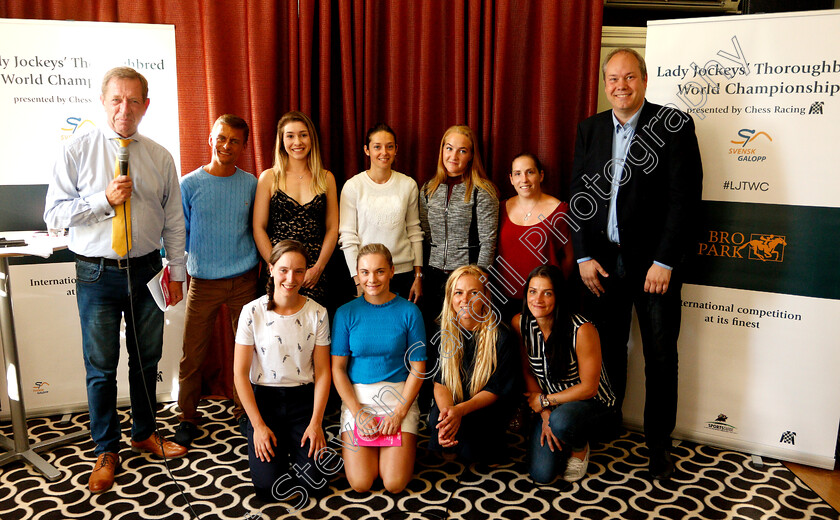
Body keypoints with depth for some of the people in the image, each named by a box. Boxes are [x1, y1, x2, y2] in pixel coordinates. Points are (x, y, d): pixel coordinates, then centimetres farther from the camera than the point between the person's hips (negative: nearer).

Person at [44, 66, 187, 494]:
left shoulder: (160, 157, 5)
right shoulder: (77, 151, -2)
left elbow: (173, 221, 7)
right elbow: (54, 213, -5)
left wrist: (177, 272, 5)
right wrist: (104, 199, -18)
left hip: (147, 270, 2)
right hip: (97, 272, -2)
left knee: (147, 359, 14)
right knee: (100, 367, 6)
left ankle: (145, 433, 35)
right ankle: (106, 451, 24)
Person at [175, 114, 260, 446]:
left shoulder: (250, 184, 4)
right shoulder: (190, 185, -1)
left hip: (244, 280, 1)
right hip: (203, 281, -1)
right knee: (192, 354, 2)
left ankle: (244, 411, 26)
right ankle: (188, 418, 20)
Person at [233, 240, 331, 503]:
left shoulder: (317, 313, -5)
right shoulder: (252, 312, -9)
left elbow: (322, 371, -1)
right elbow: (240, 374, -5)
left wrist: (315, 423, -8)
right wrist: (258, 425, -8)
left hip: (304, 399, 1)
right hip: (264, 399, -1)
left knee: (315, 484, -10)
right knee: (269, 489, -12)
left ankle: (295, 445, 21)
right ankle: (277, 444, 20)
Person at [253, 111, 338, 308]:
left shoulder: (326, 178, 8)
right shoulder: (269, 178, 4)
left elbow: (332, 228, 8)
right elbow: (258, 228, 1)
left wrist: (318, 268, -3)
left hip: (315, 272, 1)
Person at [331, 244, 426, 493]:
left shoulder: (409, 311, -2)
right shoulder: (346, 313, 0)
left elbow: (418, 367, -2)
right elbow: (338, 368, 0)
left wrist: (399, 413, -11)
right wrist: (357, 412, -10)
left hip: (399, 395, 0)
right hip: (357, 395, 1)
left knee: (395, 483, -11)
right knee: (360, 483, -10)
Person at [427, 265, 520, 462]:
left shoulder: (501, 336, -15)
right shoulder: (443, 331, -6)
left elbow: (496, 389, -12)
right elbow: (439, 380, -7)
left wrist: (461, 409, -29)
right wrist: (446, 408, -30)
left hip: (487, 410, -2)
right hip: (450, 404, 2)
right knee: (436, 419, -29)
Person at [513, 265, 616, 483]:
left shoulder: (582, 330, -25)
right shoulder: (520, 323, -12)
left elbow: (588, 388, -18)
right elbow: (527, 372, -1)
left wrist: (545, 401, -12)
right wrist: (545, 415, -11)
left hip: (594, 403, -3)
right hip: (550, 404, 4)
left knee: (561, 422, -39)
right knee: (541, 475, -14)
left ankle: (580, 448, -1)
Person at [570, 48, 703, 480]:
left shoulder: (674, 125, -5)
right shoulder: (589, 129, 8)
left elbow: (684, 197, -10)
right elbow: (578, 196, 7)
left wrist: (664, 261, -14)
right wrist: (583, 256, -1)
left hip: (654, 263, -3)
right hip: (602, 261, 3)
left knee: (660, 356, 8)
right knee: (606, 349, 12)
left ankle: (658, 442, 24)